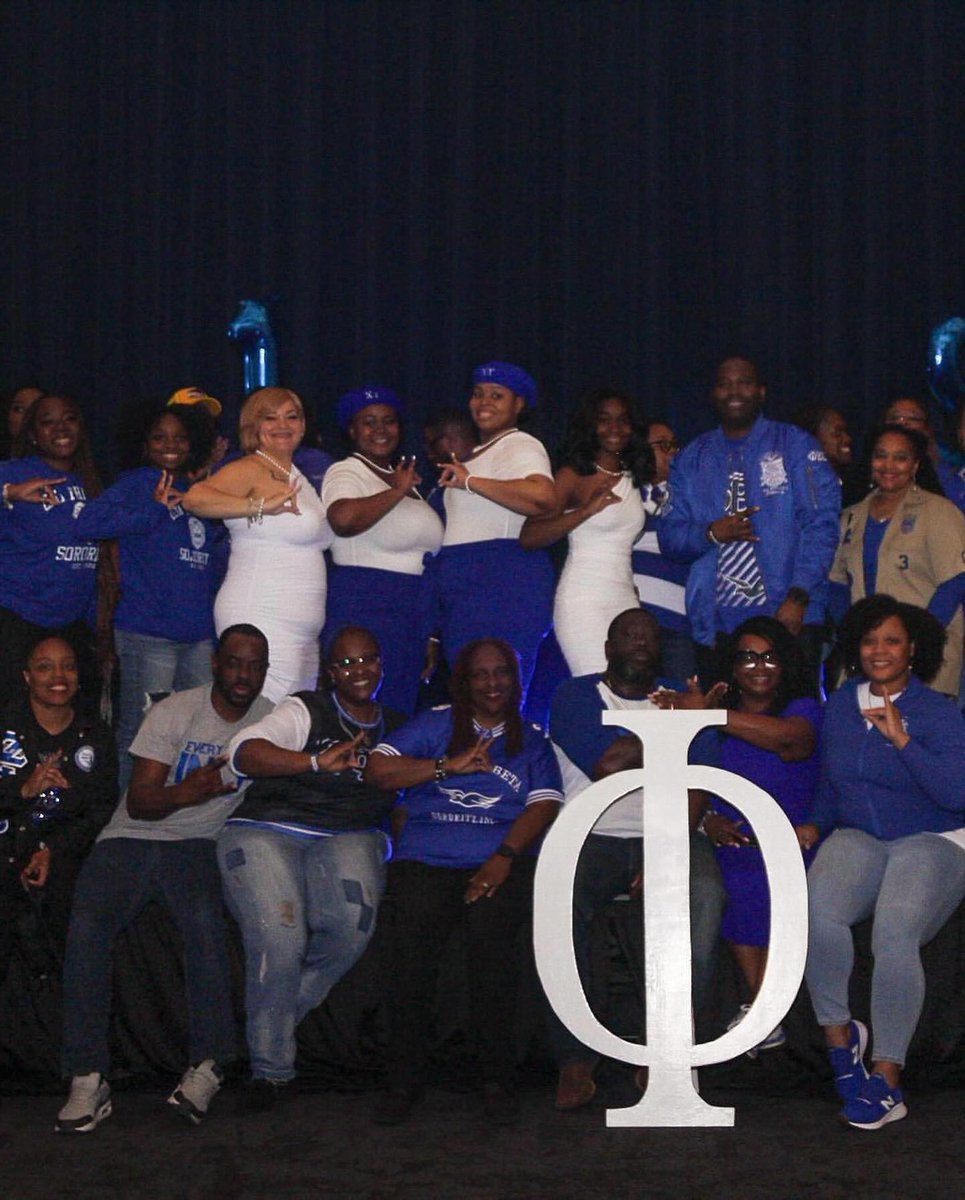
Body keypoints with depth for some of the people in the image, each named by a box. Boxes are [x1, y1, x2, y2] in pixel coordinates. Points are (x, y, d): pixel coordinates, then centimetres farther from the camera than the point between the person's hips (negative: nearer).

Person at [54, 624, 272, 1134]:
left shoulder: (270, 720, 7)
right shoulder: (174, 712, 0)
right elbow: (138, 802, -6)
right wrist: (183, 793, -27)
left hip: (200, 845, 0)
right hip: (132, 839, 0)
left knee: (204, 921, -34)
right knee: (86, 926, -27)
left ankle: (206, 1065, -24)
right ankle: (88, 1078, -22)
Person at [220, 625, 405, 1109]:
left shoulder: (397, 729, 20)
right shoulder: (306, 711, 3)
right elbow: (243, 752, -13)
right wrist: (318, 762, -26)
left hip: (350, 838, 3)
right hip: (266, 832, -3)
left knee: (352, 924, -29)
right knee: (279, 939, -26)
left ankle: (278, 1016, -5)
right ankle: (271, 1067, -6)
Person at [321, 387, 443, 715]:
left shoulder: (402, 476, 19)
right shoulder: (345, 473, -6)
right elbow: (343, 519, -30)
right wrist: (396, 492, -17)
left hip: (415, 613, 8)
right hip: (365, 606, -8)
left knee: (403, 711, 8)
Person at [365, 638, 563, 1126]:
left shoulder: (532, 740, 22)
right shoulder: (435, 725, 21)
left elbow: (544, 806, 6)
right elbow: (376, 769, 9)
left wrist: (503, 858, -11)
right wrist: (449, 766, 1)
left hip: (501, 860, 0)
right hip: (427, 859, 1)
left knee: (491, 930, -30)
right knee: (411, 936, -26)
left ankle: (497, 1079, -18)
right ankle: (403, 1079, -14)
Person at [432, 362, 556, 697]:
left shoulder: (520, 446, -6)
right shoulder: (477, 454, 25)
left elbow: (543, 496, -28)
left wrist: (470, 481, -21)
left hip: (501, 581, -10)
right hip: (465, 586, 10)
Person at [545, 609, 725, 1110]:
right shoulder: (575, 696, 12)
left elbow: (693, 790, 5)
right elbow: (607, 766, -6)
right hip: (593, 835, -1)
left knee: (704, 895, -32)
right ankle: (573, 1058, -29)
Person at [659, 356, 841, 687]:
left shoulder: (796, 446, 4)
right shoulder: (691, 459, 14)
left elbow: (821, 524, -4)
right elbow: (670, 536, 11)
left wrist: (798, 598, -14)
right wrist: (711, 533, -11)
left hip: (788, 615, -2)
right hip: (715, 621, 3)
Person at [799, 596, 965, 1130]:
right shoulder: (840, 706, 14)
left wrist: (902, 739, -21)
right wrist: (815, 826, 8)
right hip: (859, 839, 4)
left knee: (894, 935, -33)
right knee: (817, 911, -31)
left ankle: (887, 1077, -22)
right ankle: (838, 1034, -11)